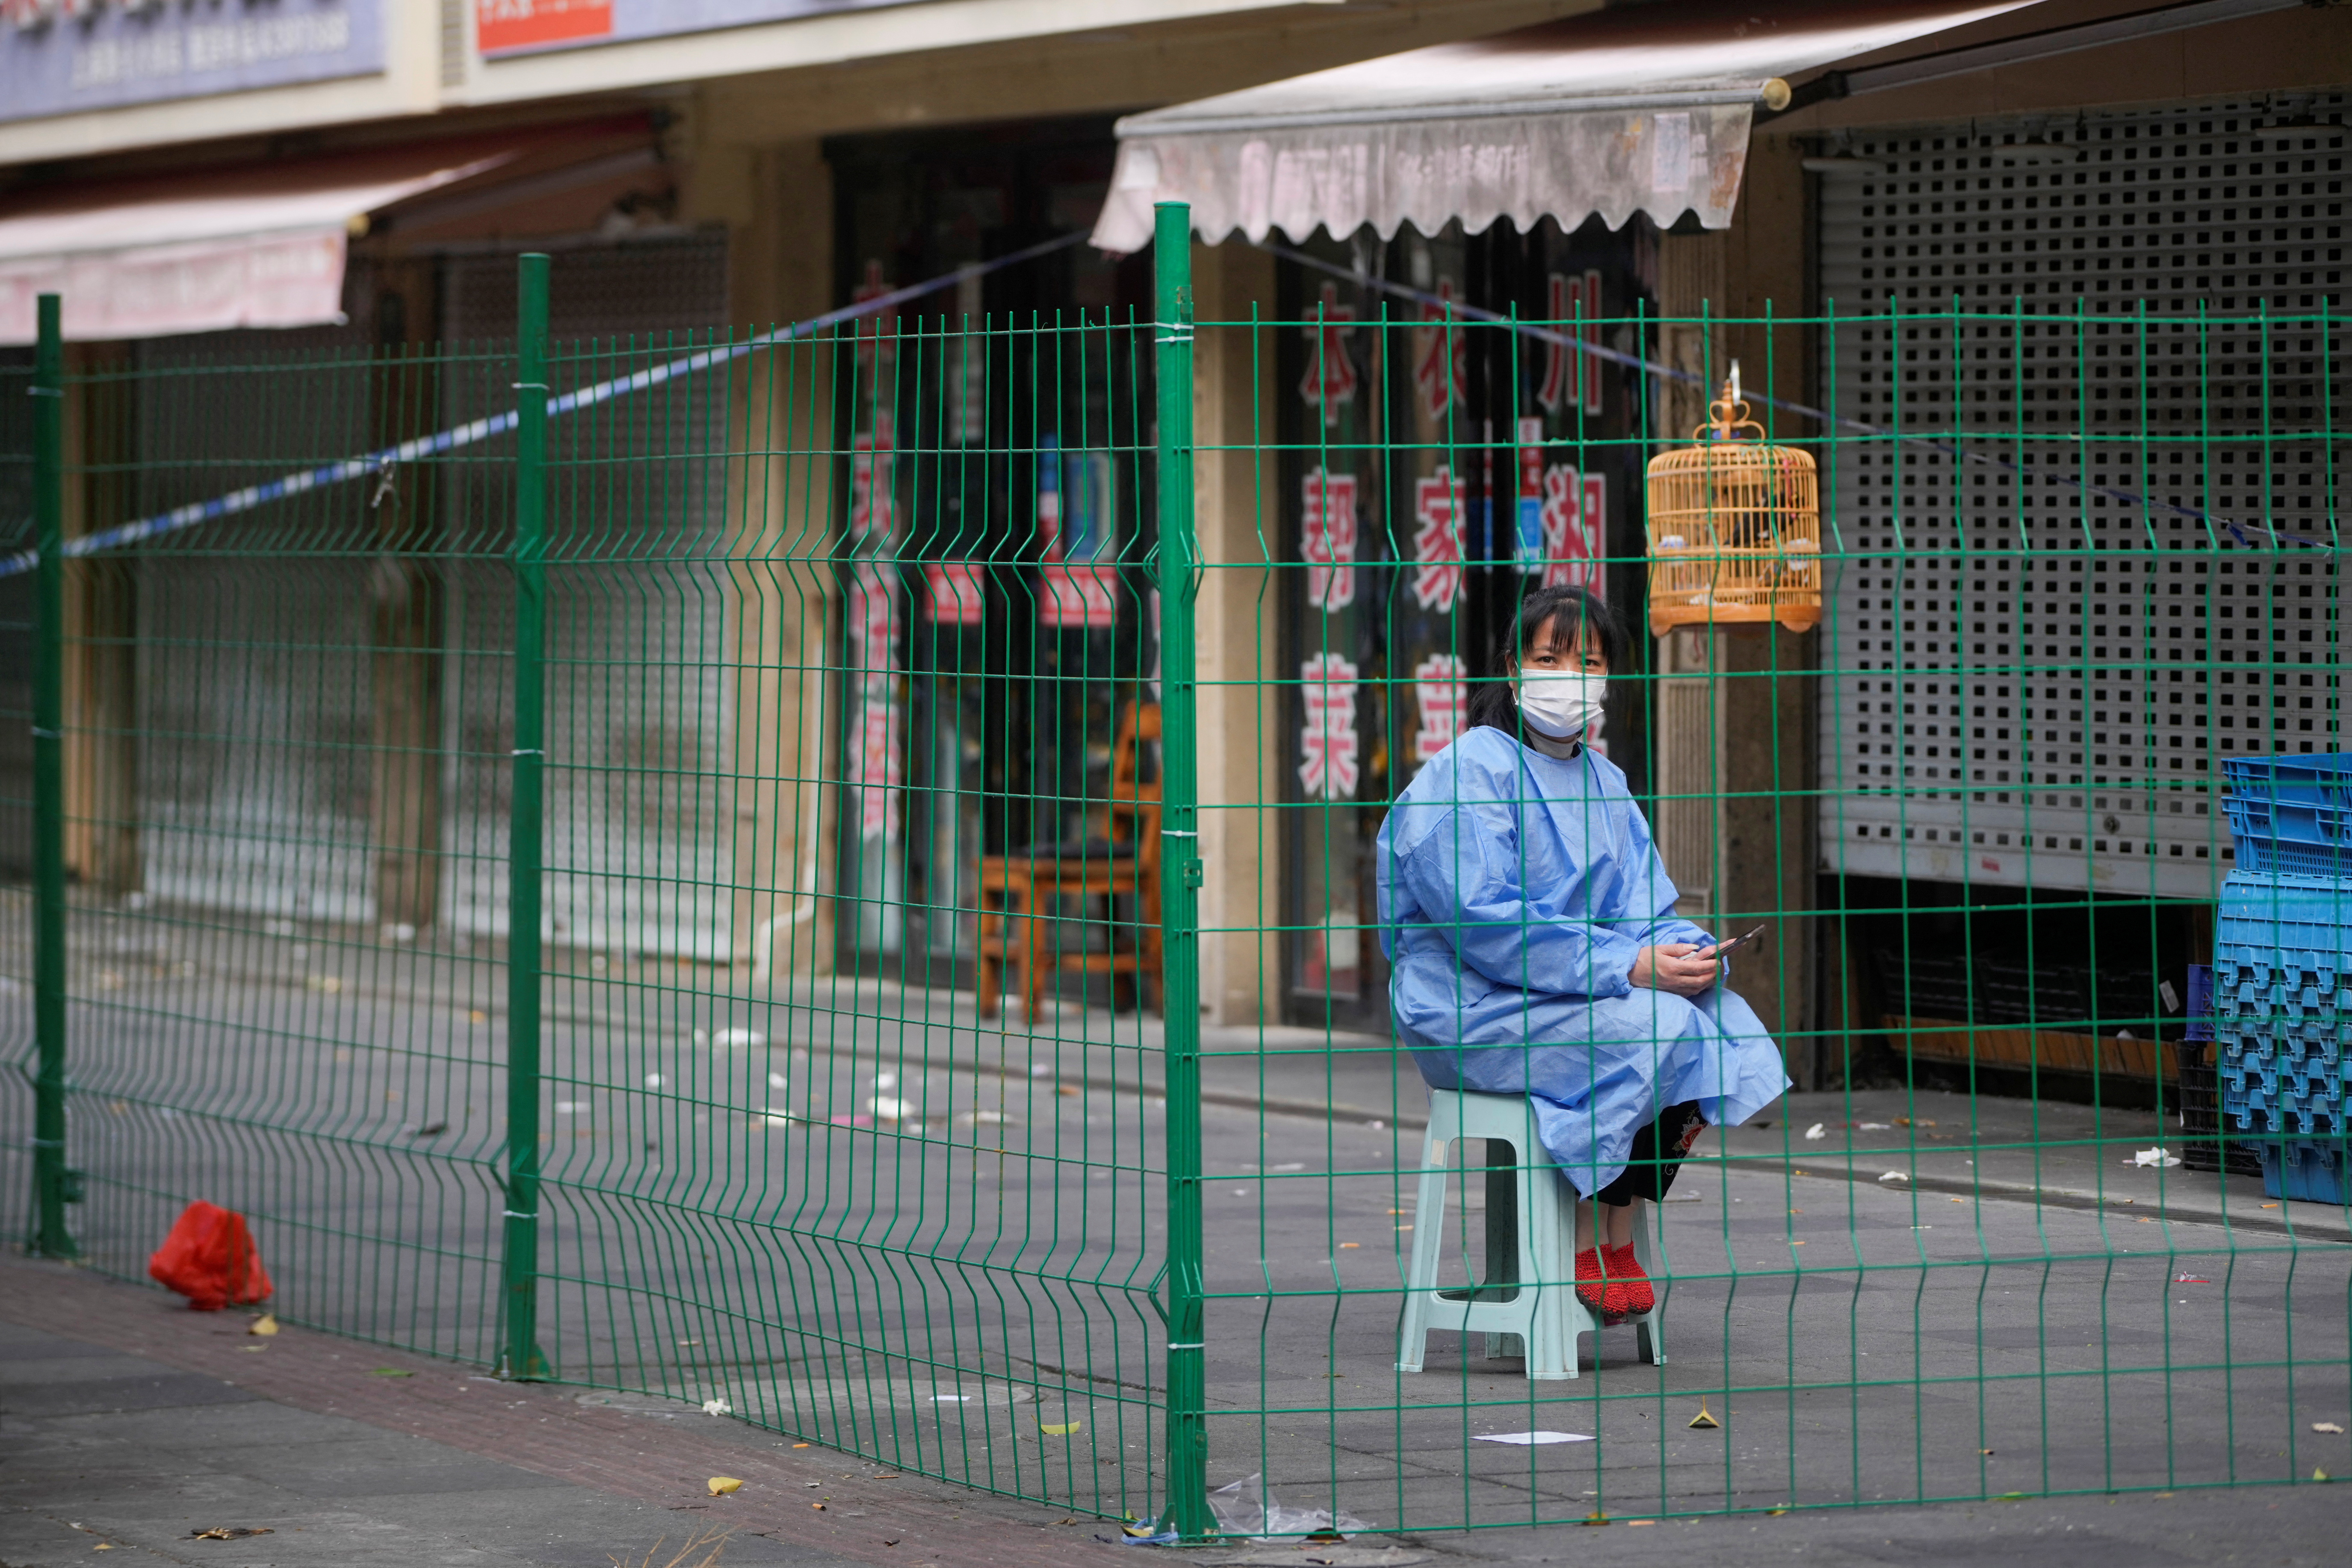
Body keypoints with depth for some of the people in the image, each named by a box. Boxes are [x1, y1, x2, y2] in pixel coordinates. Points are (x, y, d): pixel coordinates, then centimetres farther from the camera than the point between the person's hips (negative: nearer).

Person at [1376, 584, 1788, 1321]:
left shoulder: (1603, 782, 15)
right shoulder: (1471, 773, -10)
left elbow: (1646, 905, 11)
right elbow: (1483, 920, -20)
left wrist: (1688, 954, -14)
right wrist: (1625, 967, -24)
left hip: (1582, 988, 8)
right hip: (1471, 1007, -8)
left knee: (1718, 1014, -16)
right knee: (1643, 1031, -28)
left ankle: (1621, 1242, -14)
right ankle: (1584, 1252, -16)